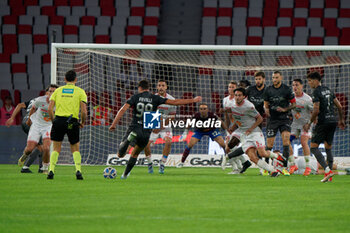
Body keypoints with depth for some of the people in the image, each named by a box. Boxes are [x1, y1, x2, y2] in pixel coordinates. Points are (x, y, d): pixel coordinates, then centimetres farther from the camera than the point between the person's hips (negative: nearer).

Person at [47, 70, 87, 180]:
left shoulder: (58, 90, 11)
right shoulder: (80, 91, 5)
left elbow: (50, 109, 2)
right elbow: (83, 111, -4)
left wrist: (53, 120, 15)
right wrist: (82, 122, 11)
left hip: (58, 120, 1)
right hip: (72, 122, -1)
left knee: (56, 149, 10)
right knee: (75, 149, 13)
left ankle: (51, 171, -4)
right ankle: (78, 170, -4)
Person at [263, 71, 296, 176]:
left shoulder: (287, 89, -3)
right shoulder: (268, 90, 3)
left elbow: (293, 104, 3)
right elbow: (265, 104, 12)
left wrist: (284, 109, -14)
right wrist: (266, 109, -11)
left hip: (284, 118, -1)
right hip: (272, 119, 1)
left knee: (286, 141, -15)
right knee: (269, 144, 0)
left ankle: (285, 167, -12)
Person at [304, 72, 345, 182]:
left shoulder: (316, 92, -9)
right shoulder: (328, 90, 15)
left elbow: (316, 110, -17)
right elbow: (339, 106, 17)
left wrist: (309, 123, -7)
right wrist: (341, 120, 26)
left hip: (323, 122, -8)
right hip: (333, 121, 8)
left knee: (314, 147, -5)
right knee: (328, 148, 16)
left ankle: (327, 170, -21)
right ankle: (329, 176, 11)